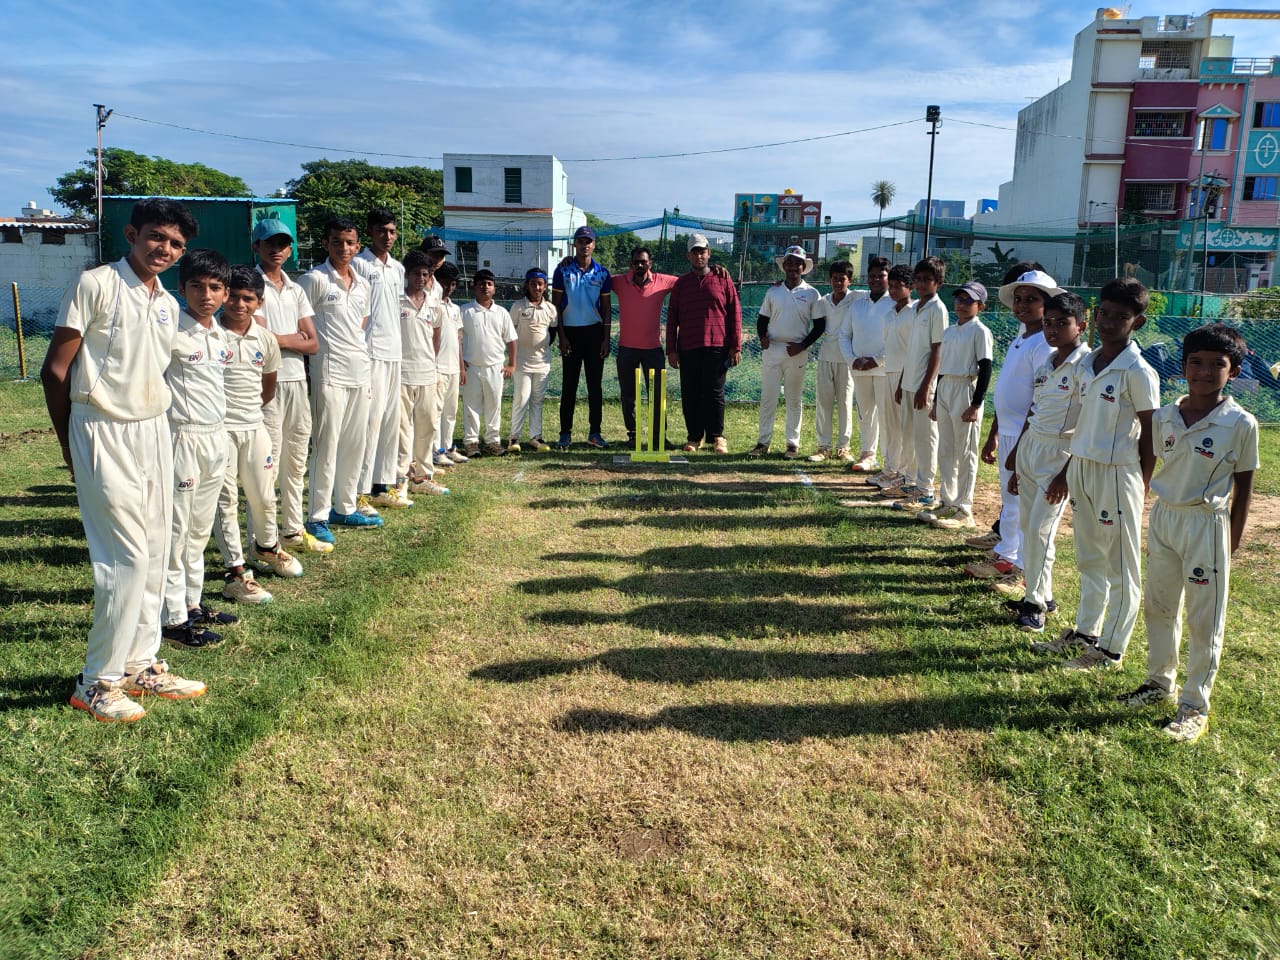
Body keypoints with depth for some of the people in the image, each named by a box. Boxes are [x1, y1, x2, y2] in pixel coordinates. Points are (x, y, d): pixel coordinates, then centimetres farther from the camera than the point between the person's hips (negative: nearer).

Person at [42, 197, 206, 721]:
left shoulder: (167, 304, 11)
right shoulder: (95, 284, -9)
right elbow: (55, 370, -7)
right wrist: (71, 448, -1)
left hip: (154, 432, 7)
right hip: (104, 436, -7)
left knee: (154, 555, 9)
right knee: (127, 557, -8)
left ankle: (140, 663, 22)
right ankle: (97, 681, 6)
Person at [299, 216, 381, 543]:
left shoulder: (362, 284, 14)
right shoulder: (314, 279, -5)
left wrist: (360, 353, 17)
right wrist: (320, 349, -7)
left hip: (360, 372, 7)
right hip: (330, 372, -7)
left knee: (355, 443, 10)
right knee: (327, 444, -5)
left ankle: (345, 507, 22)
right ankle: (317, 516, 2)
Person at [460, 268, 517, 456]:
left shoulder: (501, 313, 7)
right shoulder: (465, 311, 0)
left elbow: (511, 340, 11)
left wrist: (511, 364, 6)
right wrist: (459, 362, -5)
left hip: (495, 367, 2)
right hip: (471, 367, -2)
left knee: (494, 405, 7)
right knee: (471, 405, 2)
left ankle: (492, 440, 16)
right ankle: (471, 441, 9)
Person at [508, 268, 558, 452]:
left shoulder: (550, 308, 5)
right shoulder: (518, 306, -5)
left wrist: (543, 347, 8)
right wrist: (513, 355, -2)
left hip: (543, 361, 4)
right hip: (522, 361, -4)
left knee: (537, 400, 9)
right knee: (520, 399, -5)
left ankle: (535, 437, 15)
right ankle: (513, 437, 2)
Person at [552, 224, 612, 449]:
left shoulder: (601, 273, 5)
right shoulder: (563, 271, 1)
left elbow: (607, 307, 8)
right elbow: (556, 305, 1)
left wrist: (606, 338, 0)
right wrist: (562, 336, -6)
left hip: (594, 331, 1)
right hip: (571, 331, -1)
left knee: (595, 384, 4)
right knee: (569, 384, 1)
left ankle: (594, 432, 11)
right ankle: (565, 433, 5)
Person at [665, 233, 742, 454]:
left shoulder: (723, 280, 7)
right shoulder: (681, 284, 12)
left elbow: (735, 314, 5)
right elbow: (671, 318, 12)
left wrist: (735, 346, -2)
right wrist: (671, 350, 5)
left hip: (716, 347, -2)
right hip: (688, 349, 2)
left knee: (714, 393, 0)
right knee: (690, 395, 3)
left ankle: (716, 437, 8)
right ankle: (694, 437, 12)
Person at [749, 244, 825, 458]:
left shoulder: (811, 294, 1)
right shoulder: (773, 292, 8)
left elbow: (820, 324, 1)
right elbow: (762, 319, 13)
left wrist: (803, 345, -10)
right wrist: (763, 337, -7)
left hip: (796, 352, -2)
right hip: (772, 350, 2)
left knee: (794, 399, 5)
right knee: (767, 398, 2)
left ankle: (793, 443, 13)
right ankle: (763, 442, 9)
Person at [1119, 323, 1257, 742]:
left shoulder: (1241, 424, -11)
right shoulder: (1165, 417, 1)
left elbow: (1242, 488, -5)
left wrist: (1231, 545, -3)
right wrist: (1161, 515, 11)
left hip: (1207, 524, -5)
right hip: (1163, 518, 5)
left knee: (1204, 621, 5)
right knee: (1158, 608, 17)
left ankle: (1195, 705, 17)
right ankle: (1160, 683, 35)